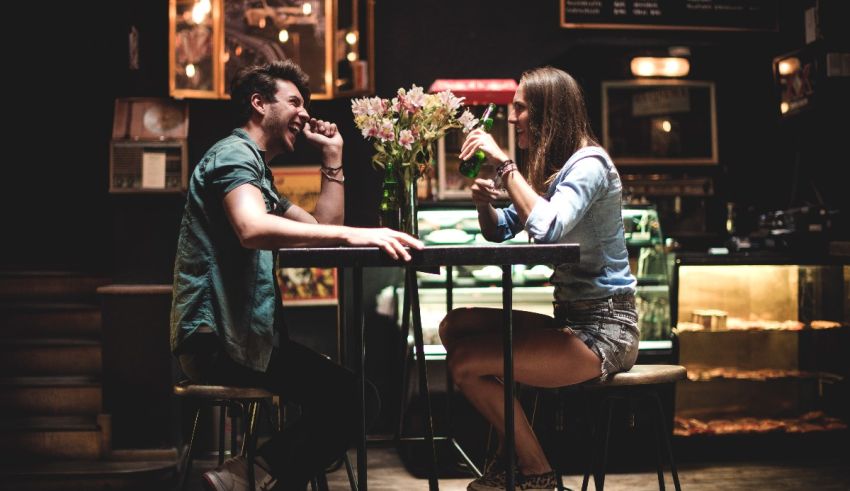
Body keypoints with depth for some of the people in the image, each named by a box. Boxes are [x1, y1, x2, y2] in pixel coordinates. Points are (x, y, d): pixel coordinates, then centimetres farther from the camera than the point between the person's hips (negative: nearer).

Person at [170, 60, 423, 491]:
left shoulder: (256, 169, 25)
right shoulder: (234, 154, -8)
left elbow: (323, 228, 19)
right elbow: (252, 229, -30)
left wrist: (332, 157, 15)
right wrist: (353, 235, -37)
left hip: (237, 331, 10)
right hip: (218, 338, -10)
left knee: (354, 395, 8)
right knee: (350, 398, -17)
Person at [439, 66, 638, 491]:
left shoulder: (589, 164, -15)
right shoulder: (550, 166, 15)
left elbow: (547, 228, -33)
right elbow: (500, 231, 20)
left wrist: (504, 164, -25)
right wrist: (484, 203, -2)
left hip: (604, 330, -10)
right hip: (570, 319, 10)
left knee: (466, 362, -18)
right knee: (454, 326, 5)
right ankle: (511, 456, 13)